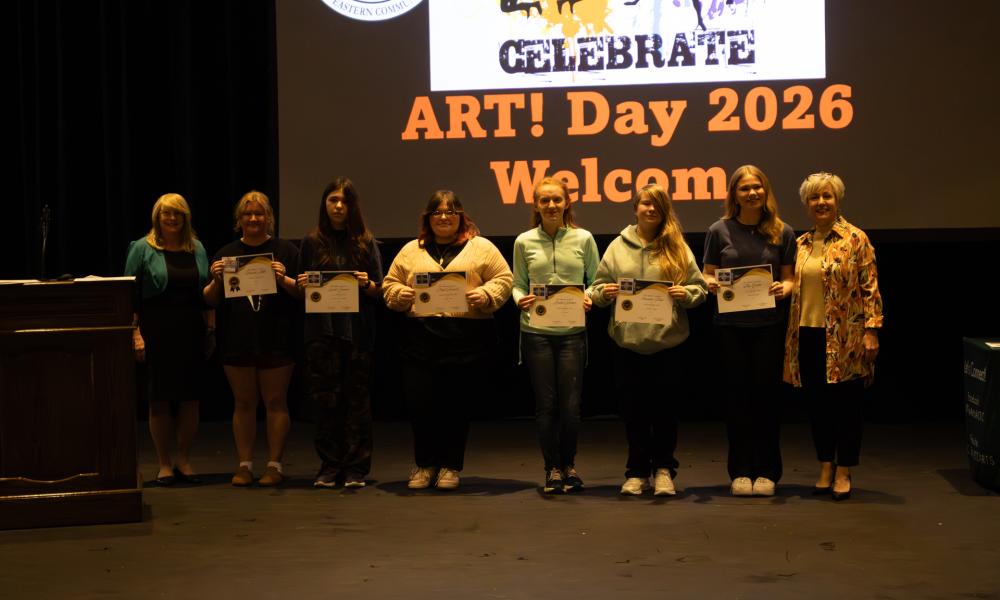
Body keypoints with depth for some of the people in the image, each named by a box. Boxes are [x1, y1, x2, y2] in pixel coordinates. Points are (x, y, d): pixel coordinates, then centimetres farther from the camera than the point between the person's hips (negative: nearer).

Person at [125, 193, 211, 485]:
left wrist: (211, 330, 8)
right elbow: (131, 295, -3)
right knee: (159, 399, 1)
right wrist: (135, 333, -10)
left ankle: (183, 460, 15)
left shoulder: (197, 249, 12)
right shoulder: (142, 249, 1)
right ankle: (164, 464, 9)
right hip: (156, 331, -3)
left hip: (191, 332, 3)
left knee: (190, 398, 3)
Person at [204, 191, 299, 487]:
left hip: (276, 340, -2)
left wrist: (283, 279, -17)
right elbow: (210, 300, 11)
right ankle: (244, 464, 12)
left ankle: (274, 464, 6)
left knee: (275, 402, 0)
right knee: (243, 403, 6)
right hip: (238, 341, 2)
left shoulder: (286, 251, 4)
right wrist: (216, 280, -9)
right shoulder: (226, 254, 11)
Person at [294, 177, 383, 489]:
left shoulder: (366, 243, 7)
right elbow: (301, 292, 13)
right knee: (326, 400, 2)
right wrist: (302, 286, -8)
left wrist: (368, 285, -14)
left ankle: (355, 469, 6)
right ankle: (329, 467, 10)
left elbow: (381, 292, 6)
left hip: (358, 331, -1)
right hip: (322, 331, 1)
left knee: (357, 401, 1)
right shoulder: (312, 242, 9)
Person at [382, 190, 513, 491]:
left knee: (456, 405, 2)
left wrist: (485, 295, -14)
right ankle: (424, 465, 17)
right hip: (420, 339, 2)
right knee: (420, 404, -2)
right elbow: (390, 284, 15)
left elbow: (503, 279, 3)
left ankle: (450, 466, 17)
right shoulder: (411, 251, 15)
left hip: (466, 342, -2)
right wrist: (401, 295, -5)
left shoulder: (481, 248, 8)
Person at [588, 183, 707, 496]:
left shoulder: (677, 247, 5)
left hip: (667, 342, -1)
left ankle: (663, 469, 20)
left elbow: (700, 287, 4)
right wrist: (603, 293, -14)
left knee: (664, 409, 6)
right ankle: (637, 471, 18)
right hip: (628, 342, 1)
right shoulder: (618, 247, 7)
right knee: (633, 411, 6)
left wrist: (686, 293, -16)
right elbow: (598, 287, 8)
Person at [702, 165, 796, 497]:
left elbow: (788, 278, 7)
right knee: (737, 393, 5)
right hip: (731, 324, 0)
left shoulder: (782, 232, 4)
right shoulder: (720, 230, 3)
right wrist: (711, 284, -16)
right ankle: (740, 471, 13)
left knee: (766, 392, 3)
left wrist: (783, 289, -15)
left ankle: (766, 471, 12)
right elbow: (707, 274, 6)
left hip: (769, 323, 0)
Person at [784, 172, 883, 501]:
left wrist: (871, 330, -14)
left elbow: (870, 288, -7)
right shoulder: (800, 244, 12)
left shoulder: (855, 239, -3)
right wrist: (791, 333, 12)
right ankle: (826, 467, 21)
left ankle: (843, 473, 10)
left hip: (843, 337, -5)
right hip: (808, 336, 5)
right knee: (817, 403, 9)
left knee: (846, 403, 2)